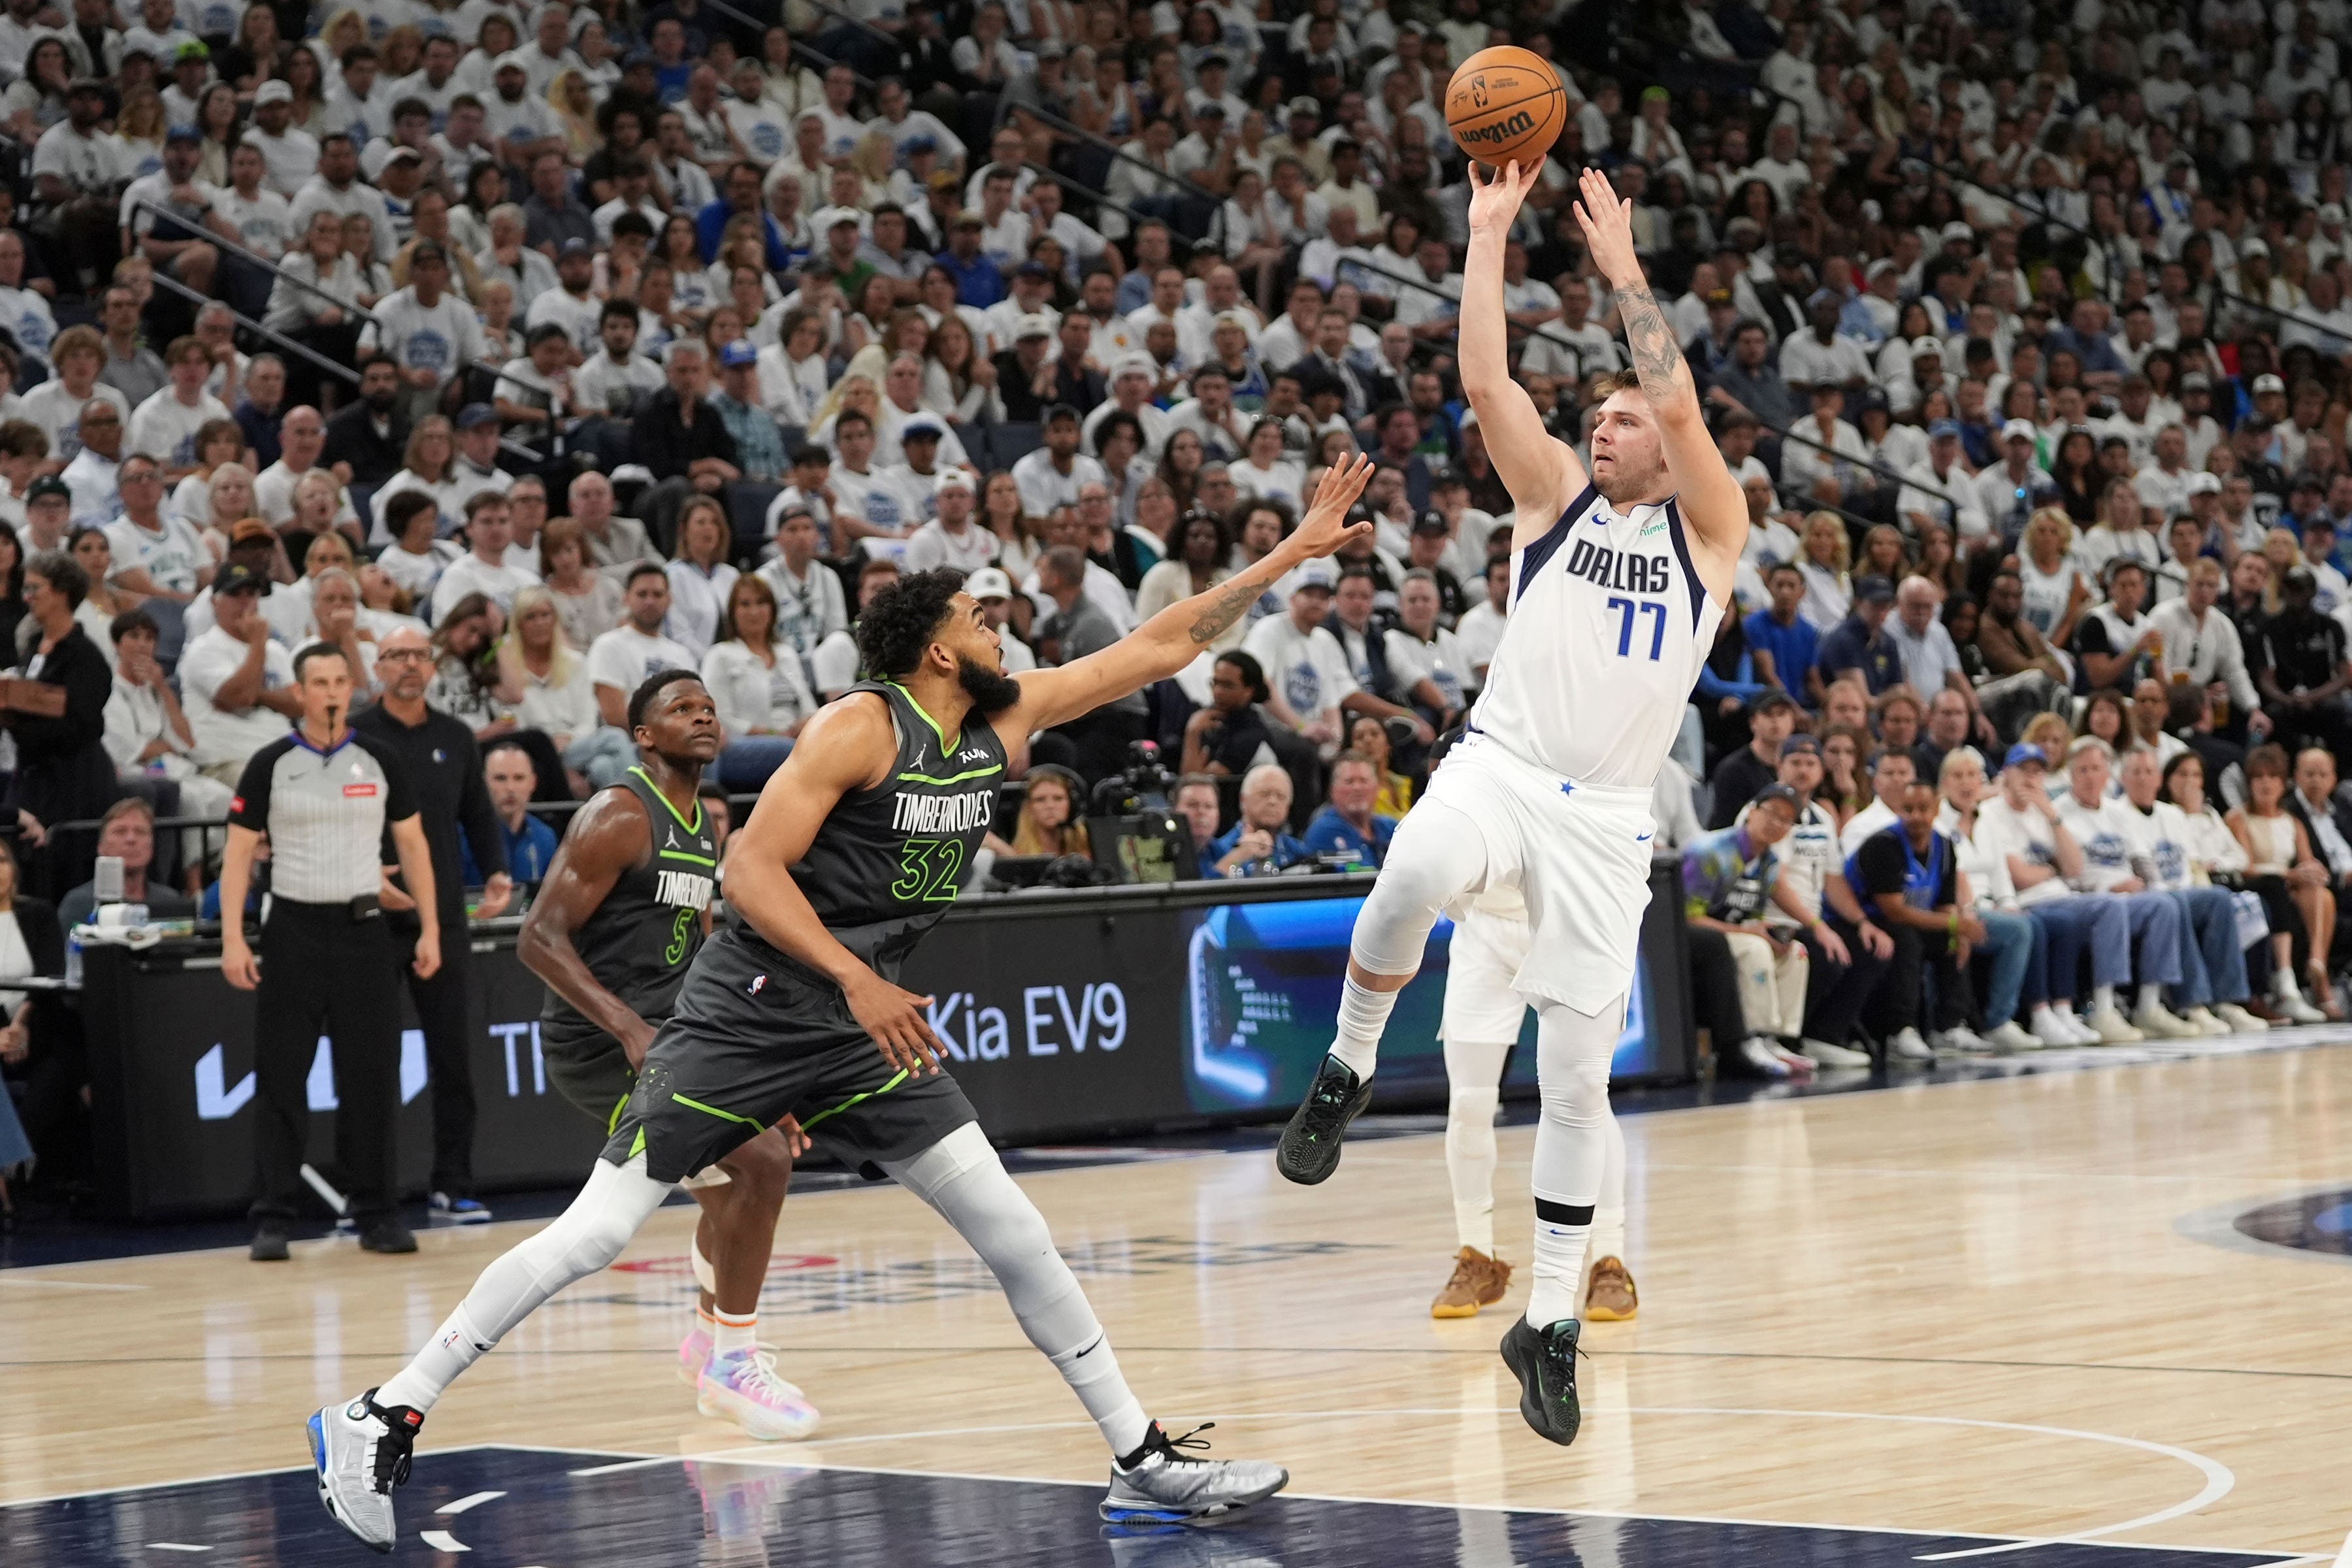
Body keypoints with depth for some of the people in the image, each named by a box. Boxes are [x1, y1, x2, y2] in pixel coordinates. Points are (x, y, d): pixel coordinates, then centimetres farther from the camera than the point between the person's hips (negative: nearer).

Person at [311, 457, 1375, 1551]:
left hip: (864, 1031, 7)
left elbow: (1158, 648, 12)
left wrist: (1295, 551, 9)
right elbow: (750, 869, -21)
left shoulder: (1004, 722, 6)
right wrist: (858, 981, -31)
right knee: (598, 1231, -10)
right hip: (749, 1012, -7)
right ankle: (383, 1421, -3)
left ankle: (1142, 1462, 7)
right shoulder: (860, 728, -15)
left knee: (1013, 1233, 1)